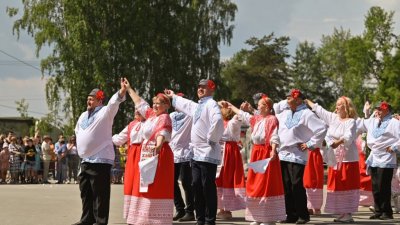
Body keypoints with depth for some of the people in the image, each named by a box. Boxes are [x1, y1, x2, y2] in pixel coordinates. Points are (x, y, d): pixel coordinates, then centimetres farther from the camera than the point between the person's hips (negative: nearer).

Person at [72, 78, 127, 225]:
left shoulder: (105, 112, -7)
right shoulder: (83, 116, 17)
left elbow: (114, 103, -27)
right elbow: (78, 132, 33)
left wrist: (121, 92, -45)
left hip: (100, 160, -9)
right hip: (85, 160, 9)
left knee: (100, 193, -6)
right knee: (85, 192, 15)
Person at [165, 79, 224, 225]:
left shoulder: (211, 104, -9)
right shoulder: (197, 106, 20)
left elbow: (218, 121, -27)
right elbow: (185, 104, 41)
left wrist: (211, 139, -20)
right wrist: (173, 97, 52)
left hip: (208, 154, -9)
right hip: (196, 153, 9)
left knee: (208, 187, -6)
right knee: (197, 186, 10)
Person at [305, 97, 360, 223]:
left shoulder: (351, 122, -9)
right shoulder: (333, 118, 11)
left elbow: (348, 137, -24)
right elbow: (319, 110, 22)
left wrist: (338, 142, -42)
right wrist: (306, 101, 28)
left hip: (348, 159, -7)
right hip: (335, 159, 7)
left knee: (347, 186, -5)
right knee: (336, 186, 7)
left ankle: (348, 214, -2)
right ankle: (341, 213, 13)